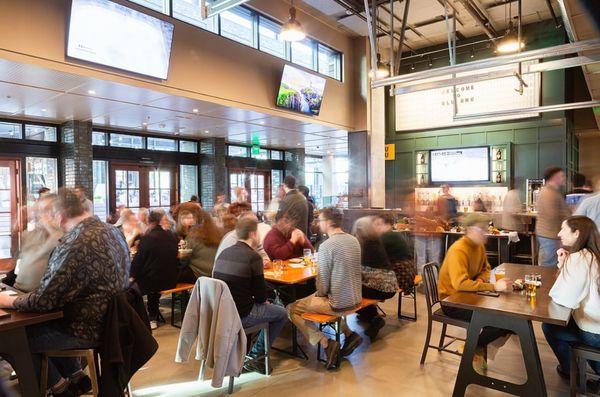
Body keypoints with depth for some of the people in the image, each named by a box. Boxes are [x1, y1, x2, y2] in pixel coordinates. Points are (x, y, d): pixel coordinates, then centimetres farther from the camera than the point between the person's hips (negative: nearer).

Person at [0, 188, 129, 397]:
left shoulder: (76, 245, -28)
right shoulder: (112, 230, 2)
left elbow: (44, 300, -23)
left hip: (90, 327, -9)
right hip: (111, 320, 9)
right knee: (44, 323, 26)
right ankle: (76, 377, 25)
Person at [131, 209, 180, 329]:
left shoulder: (146, 239, -14)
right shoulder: (172, 236, 2)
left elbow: (138, 261, -5)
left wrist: (133, 276, 11)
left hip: (153, 281, -5)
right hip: (171, 281, 6)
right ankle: (153, 317, 39)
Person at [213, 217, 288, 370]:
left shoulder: (224, 253, 5)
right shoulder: (253, 257, -16)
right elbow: (261, 295, -12)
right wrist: (264, 301, 11)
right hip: (240, 315, -7)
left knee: (260, 305, 30)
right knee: (282, 313, 12)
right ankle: (256, 354, 17)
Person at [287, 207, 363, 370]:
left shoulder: (326, 246, -21)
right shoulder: (354, 240, 4)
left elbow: (323, 281, -18)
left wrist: (320, 294, 4)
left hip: (338, 303, -8)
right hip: (355, 299, 8)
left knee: (292, 309, 8)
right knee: (315, 297, 35)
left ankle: (326, 343, -3)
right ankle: (350, 334, 22)